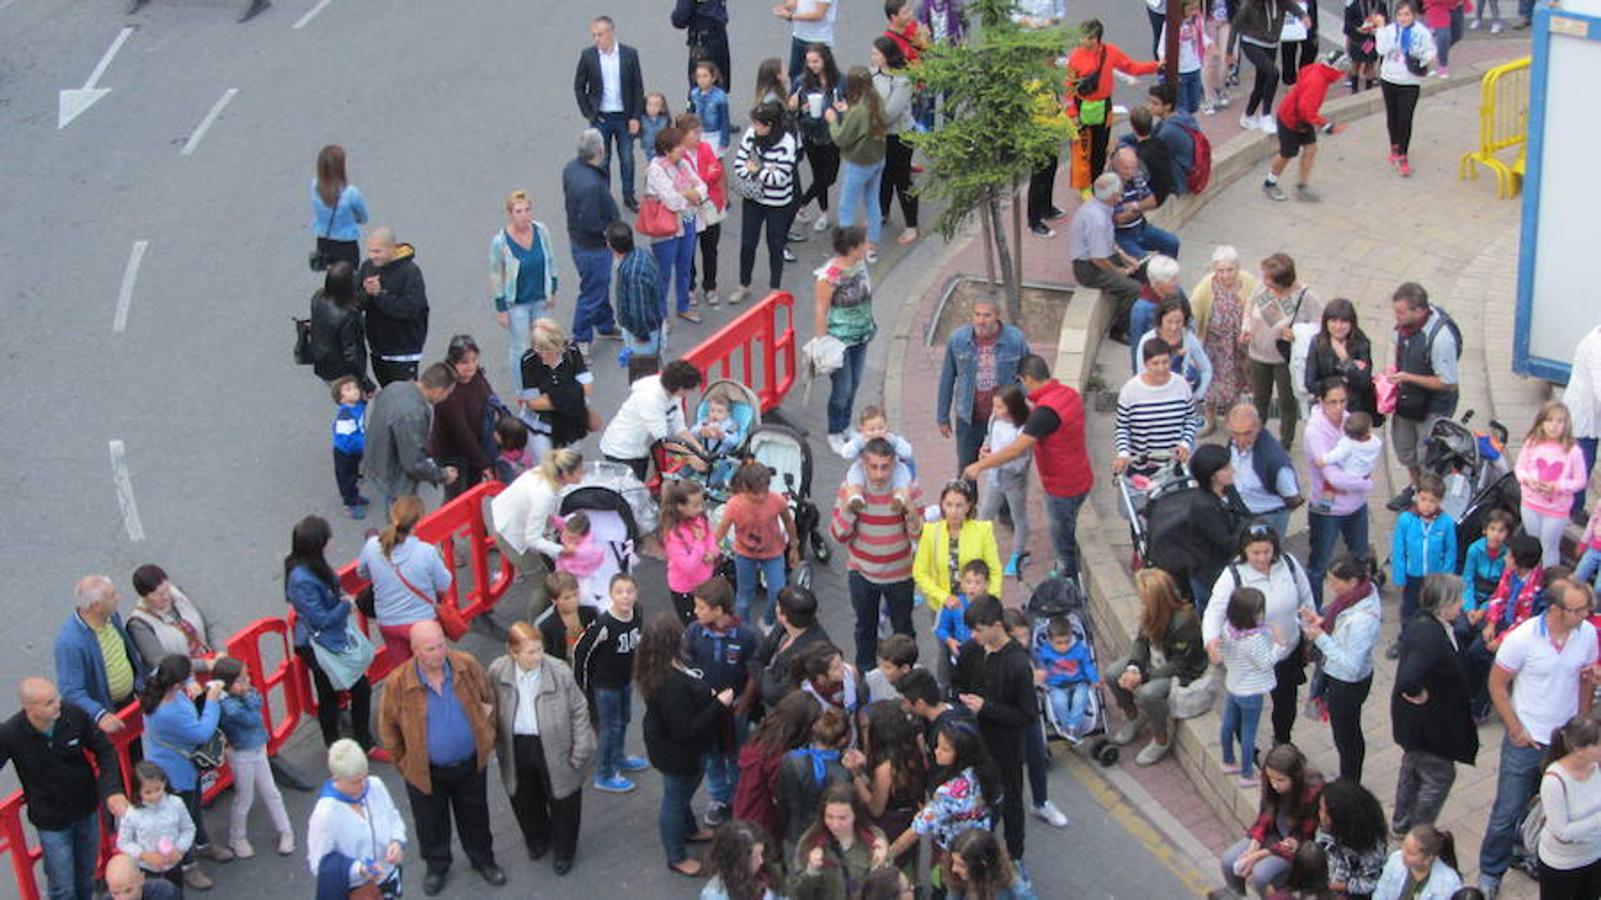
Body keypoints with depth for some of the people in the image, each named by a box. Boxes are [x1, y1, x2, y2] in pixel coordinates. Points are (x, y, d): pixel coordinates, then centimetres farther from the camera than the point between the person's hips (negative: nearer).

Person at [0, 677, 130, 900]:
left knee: (86, 878, 20)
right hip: (51, 822, -2)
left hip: (87, 812, 2)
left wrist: (112, 790, -17)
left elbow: (105, 750, -7)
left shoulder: (75, 715, -22)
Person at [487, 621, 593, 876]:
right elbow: (493, 710, 3)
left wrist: (581, 750, -7)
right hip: (516, 748, 2)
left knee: (562, 801, 14)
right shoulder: (498, 671, -13)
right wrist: (497, 743, 6)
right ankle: (536, 839, 52)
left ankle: (563, 850, 39)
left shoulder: (560, 672, -20)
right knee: (525, 799, 22)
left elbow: (579, 711, -9)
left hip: (555, 749, -2)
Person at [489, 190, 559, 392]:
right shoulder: (500, 241, -21)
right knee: (520, 350, 7)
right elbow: (495, 277, -12)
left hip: (541, 300, 4)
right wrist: (501, 309, -9)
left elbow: (550, 261, 6)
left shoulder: (541, 231, -10)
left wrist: (552, 291, 8)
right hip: (517, 303, -4)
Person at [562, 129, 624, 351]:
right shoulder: (591, 185, -36)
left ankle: (606, 325, 48)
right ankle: (581, 340, 23)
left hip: (577, 238, 10)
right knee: (592, 292, 8)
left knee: (602, 284, 28)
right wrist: (609, 231, -14)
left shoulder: (572, 167, -6)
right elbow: (590, 223, -33)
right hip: (592, 246, -10)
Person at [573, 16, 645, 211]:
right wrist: (588, 113, -2)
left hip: (625, 117, 0)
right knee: (602, 162, 7)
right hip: (600, 118, 0)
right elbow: (579, 87, 3)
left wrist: (636, 117, -6)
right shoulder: (588, 56, -6)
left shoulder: (630, 54, -7)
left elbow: (638, 87, -2)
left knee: (627, 159, 11)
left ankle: (629, 197, 26)